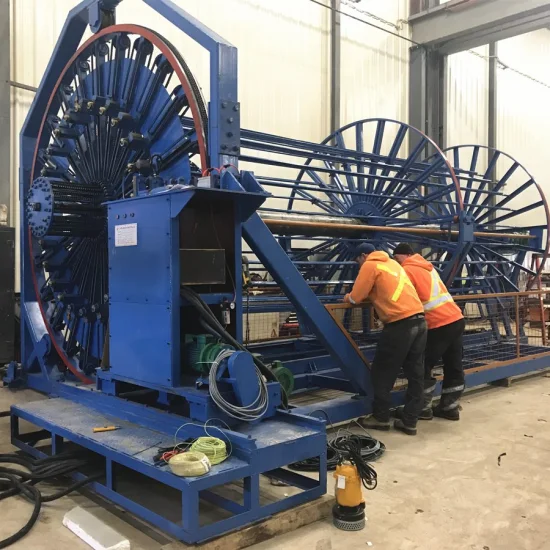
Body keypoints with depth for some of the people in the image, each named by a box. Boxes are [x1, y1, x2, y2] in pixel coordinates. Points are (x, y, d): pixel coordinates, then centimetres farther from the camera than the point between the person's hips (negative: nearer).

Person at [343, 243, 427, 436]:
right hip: (419, 320, 8)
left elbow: (356, 298, -1)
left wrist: (347, 297, 18)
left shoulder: (369, 266, 0)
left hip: (400, 324, -8)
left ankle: (380, 418, 15)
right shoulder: (392, 263, 22)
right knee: (415, 373, 10)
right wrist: (372, 295, 31)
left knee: (382, 372, 7)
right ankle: (409, 421, 15)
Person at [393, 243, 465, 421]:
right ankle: (450, 408, 21)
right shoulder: (426, 265, 20)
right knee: (453, 367, 12)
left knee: (423, 368, 4)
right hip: (456, 319, 9)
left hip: (439, 324, -8)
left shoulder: (407, 270, -6)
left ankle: (423, 409, 11)